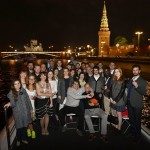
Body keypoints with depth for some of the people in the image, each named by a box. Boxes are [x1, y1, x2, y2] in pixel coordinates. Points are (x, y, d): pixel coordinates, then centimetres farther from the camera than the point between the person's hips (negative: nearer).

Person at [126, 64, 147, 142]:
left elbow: (144, 93, -18)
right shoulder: (131, 80, 9)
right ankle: (132, 131, 40)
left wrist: (137, 86, -32)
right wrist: (126, 100, 10)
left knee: (137, 120, 8)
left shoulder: (142, 81, -11)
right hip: (129, 102, 6)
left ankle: (137, 135, 25)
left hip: (137, 104, -6)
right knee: (131, 119, 20)